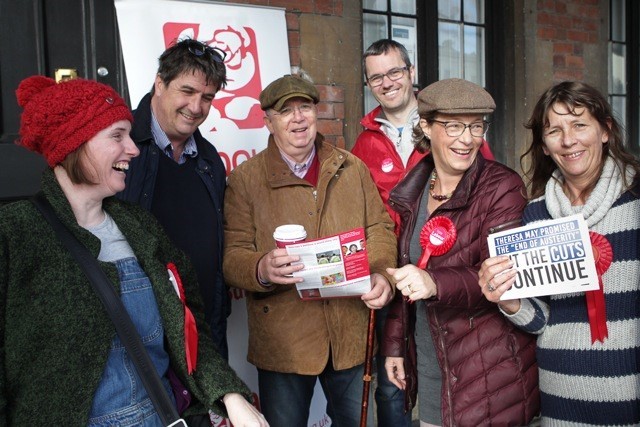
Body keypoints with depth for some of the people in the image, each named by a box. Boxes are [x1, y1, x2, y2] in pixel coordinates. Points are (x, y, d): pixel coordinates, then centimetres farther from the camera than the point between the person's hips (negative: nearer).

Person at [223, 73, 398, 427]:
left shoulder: (352, 168, 7)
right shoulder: (245, 179, -4)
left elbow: (380, 227, 8)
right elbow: (232, 256, -7)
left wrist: (381, 273, -13)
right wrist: (262, 270, -30)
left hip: (351, 336, 3)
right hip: (282, 343, -3)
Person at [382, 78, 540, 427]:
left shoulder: (502, 187, -12)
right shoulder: (413, 191, 5)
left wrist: (436, 283, -38)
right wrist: (394, 344, 12)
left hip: (487, 370, -5)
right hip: (427, 363, 5)